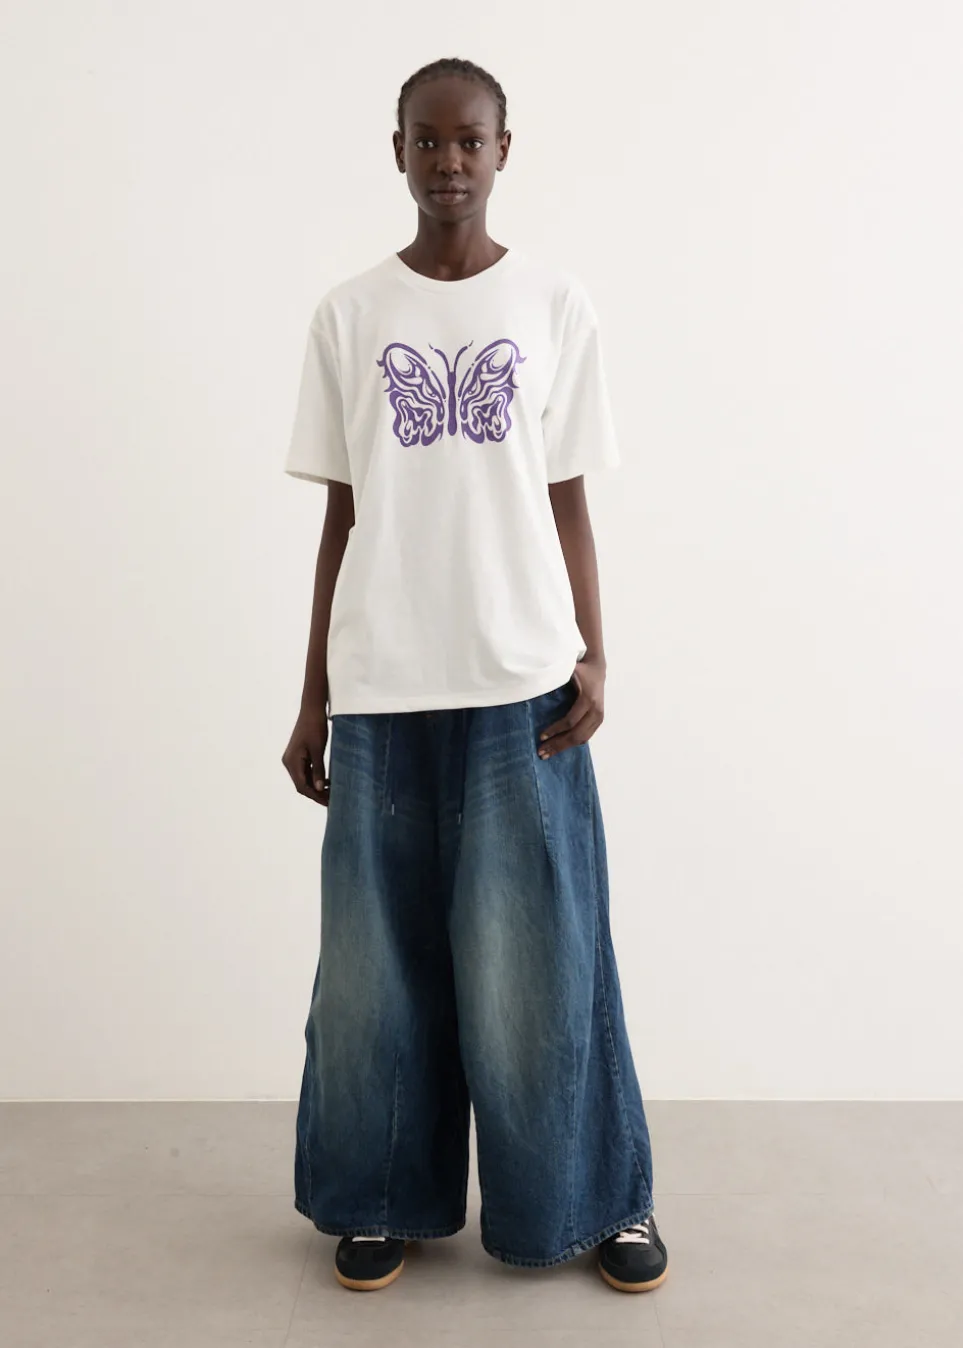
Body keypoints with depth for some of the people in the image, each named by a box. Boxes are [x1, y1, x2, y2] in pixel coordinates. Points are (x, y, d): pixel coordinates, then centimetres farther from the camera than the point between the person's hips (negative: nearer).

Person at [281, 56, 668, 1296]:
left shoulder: (556, 306, 6)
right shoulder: (348, 315, 7)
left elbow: (568, 502, 7)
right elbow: (341, 515, 8)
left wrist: (592, 655, -4)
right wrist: (312, 697, 6)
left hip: (521, 681, -1)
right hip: (380, 684, 1)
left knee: (537, 951, 4)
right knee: (378, 953, 7)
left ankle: (594, 1196, 24)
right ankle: (384, 1199, 26)